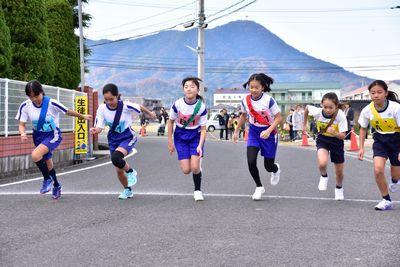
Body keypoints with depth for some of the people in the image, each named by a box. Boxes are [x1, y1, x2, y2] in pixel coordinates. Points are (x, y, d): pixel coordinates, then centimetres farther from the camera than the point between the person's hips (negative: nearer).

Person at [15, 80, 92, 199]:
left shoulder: (51, 103, -22)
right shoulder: (25, 106, -12)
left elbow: (68, 112, -7)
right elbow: (22, 124, -5)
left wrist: (83, 117, 7)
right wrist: (23, 133, -27)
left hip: (53, 135, -5)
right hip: (38, 136, 5)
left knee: (35, 155, -28)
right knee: (48, 163, 15)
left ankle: (47, 179, -3)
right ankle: (56, 185, 42)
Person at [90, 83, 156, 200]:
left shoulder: (125, 106, -22)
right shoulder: (102, 109, -13)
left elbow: (140, 107, -2)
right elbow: (99, 127, -13)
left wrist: (150, 113, 16)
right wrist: (95, 130, -37)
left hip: (128, 137, -4)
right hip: (113, 139, 5)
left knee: (116, 157, -33)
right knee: (118, 170, 9)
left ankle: (130, 171, -2)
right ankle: (127, 190, 36)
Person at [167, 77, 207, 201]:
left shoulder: (201, 107, -17)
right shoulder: (178, 104, -17)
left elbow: (203, 129, -10)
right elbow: (171, 122, -2)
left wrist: (200, 146, -22)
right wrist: (170, 141, -1)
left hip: (196, 136, -1)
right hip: (181, 136, 1)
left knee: (195, 167, -15)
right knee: (186, 170, -7)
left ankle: (197, 190, 11)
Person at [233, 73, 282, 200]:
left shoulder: (268, 100, -21)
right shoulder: (245, 100, -8)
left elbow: (279, 118, -17)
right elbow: (243, 116, 12)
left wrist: (269, 130, -30)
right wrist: (236, 131, 14)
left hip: (268, 133, -3)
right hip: (253, 132, 3)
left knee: (268, 166, 5)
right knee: (251, 162, -15)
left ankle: (276, 169, 45)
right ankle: (259, 187, 7)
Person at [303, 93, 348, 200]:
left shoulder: (340, 115, -30)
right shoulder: (317, 112, -25)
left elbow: (343, 136, -27)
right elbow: (307, 107, -2)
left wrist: (334, 133, -48)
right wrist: (304, 124, 7)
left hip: (336, 141, 0)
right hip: (322, 139, 0)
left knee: (339, 171, 10)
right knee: (322, 163, -29)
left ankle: (339, 188, 43)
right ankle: (324, 176, 6)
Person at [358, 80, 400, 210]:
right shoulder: (367, 110, -14)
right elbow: (363, 128, 3)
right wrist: (361, 148, 0)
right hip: (380, 140, 2)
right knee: (378, 169, -17)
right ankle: (386, 200, -1)